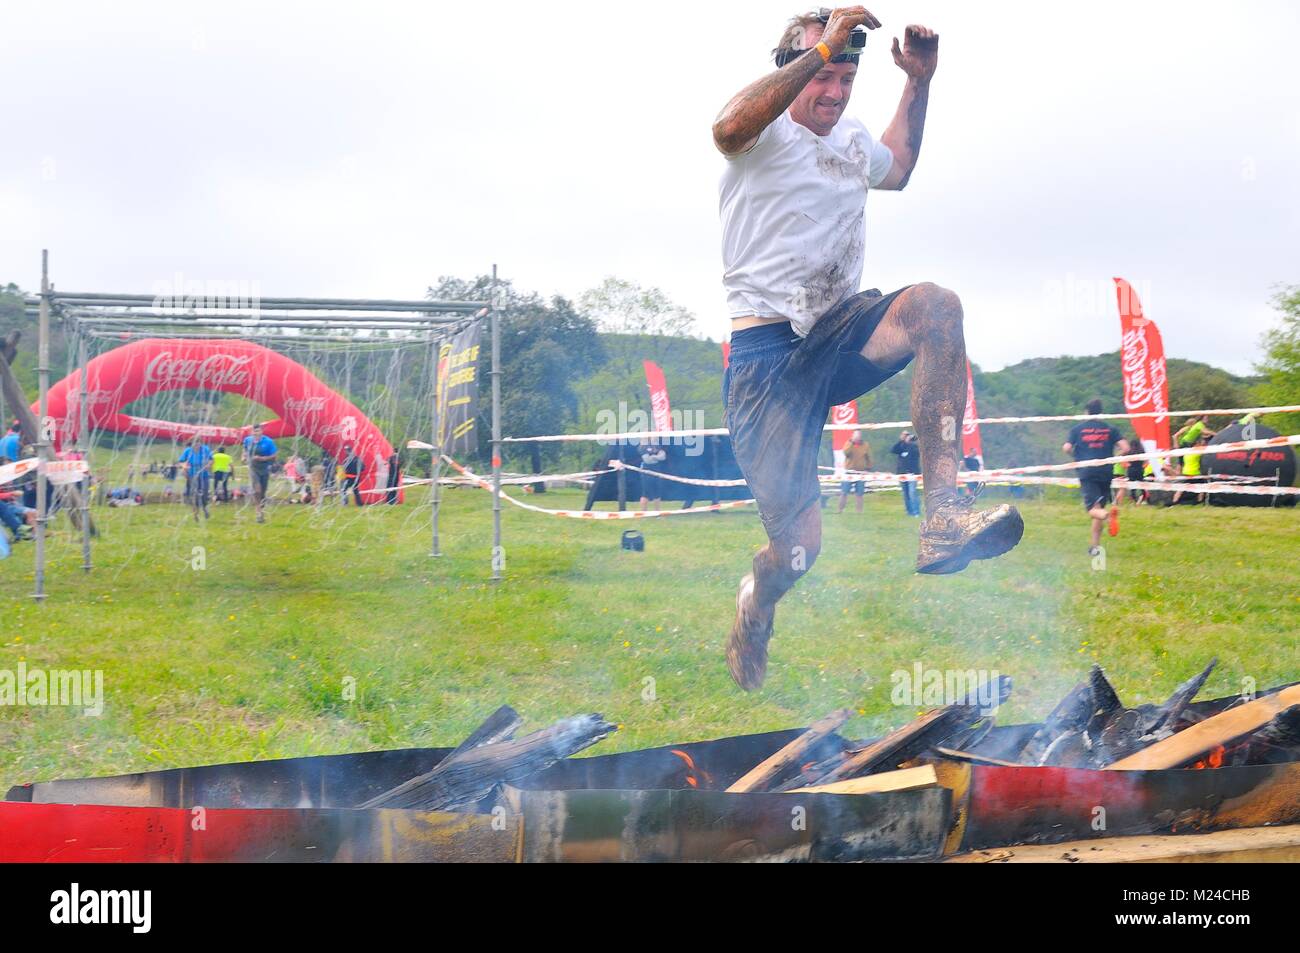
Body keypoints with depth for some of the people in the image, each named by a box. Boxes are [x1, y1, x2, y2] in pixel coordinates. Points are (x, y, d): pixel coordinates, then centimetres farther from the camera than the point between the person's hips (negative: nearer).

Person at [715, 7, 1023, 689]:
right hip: (768, 354, -6)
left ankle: (942, 515, -33)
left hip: (839, 336, 6)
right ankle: (754, 607, 29)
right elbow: (729, 127, -30)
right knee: (797, 549, -11)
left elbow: (897, 168, 43)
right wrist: (821, 49, -30)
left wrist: (918, 82, 29)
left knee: (934, 303, -29)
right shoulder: (766, 131, -4)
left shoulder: (851, 142, 19)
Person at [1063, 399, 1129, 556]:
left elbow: (1066, 448, -3)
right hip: (1105, 472, 2)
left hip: (1087, 473, -2)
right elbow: (1125, 448, 0)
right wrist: (1113, 458, 18)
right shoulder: (1110, 429, 9)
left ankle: (1109, 513, -45)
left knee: (1093, 509, -10)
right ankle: (1095, 546, 10)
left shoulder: (1077, 428, 6)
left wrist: (1076, 454, 19)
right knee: (1099, 508, 12)